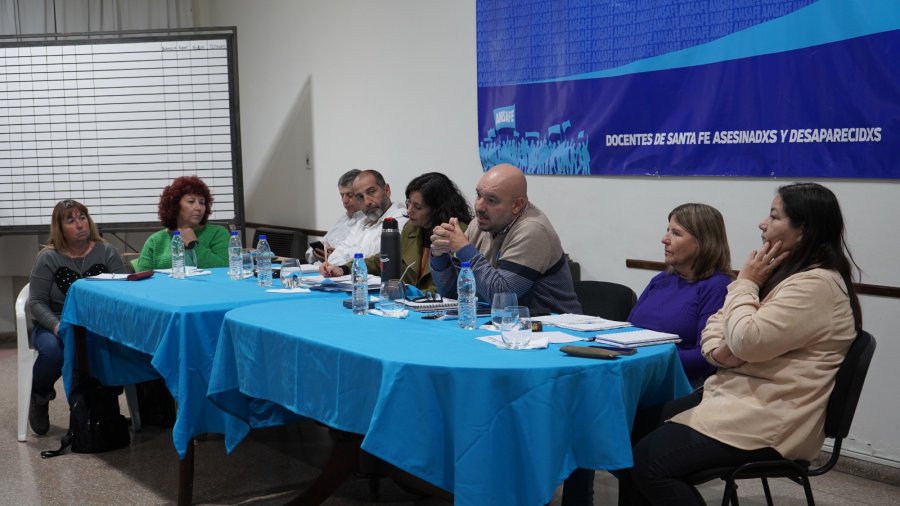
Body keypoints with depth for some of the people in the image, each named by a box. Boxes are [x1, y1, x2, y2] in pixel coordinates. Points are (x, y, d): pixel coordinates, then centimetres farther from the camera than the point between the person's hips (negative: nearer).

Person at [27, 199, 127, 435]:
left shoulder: (106, 252, 3)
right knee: (52, 350, -35)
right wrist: (56, 325, -22)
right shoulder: (48, 258, -1)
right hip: (55, 325, 0)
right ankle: (39, 397, 1)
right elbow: (37, 302, -2)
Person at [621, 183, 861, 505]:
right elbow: (717, 323, 16)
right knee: (636, 430, -3)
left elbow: (747, 342, -25)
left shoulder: (816, 285, -18)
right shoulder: (783, 272, 15)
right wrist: (719, 351, -7)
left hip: (769, 419, -10)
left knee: (650, 461, -19)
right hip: (736, 393, 10)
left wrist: (745, 283, -9)